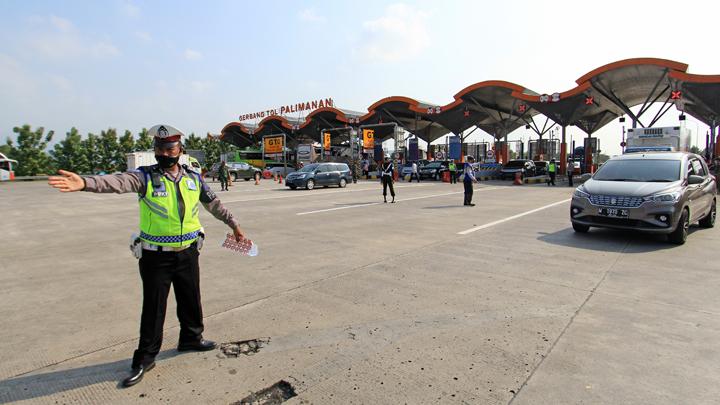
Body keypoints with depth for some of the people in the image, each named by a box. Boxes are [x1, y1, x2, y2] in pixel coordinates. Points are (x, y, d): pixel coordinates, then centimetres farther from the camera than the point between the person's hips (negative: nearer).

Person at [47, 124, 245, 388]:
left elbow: (214, 204, 13)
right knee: (153, 308, 7)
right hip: (156, 257, -3)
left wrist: (234, 225, 20)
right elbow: (118, 182, -29)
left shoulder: (193, 178, 2)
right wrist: (85, 183, -49)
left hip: (188, 253, 3)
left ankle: (191, 338, 41)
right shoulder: (145, 177, -9)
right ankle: (145, 358, 25)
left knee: (191, 300, 18)